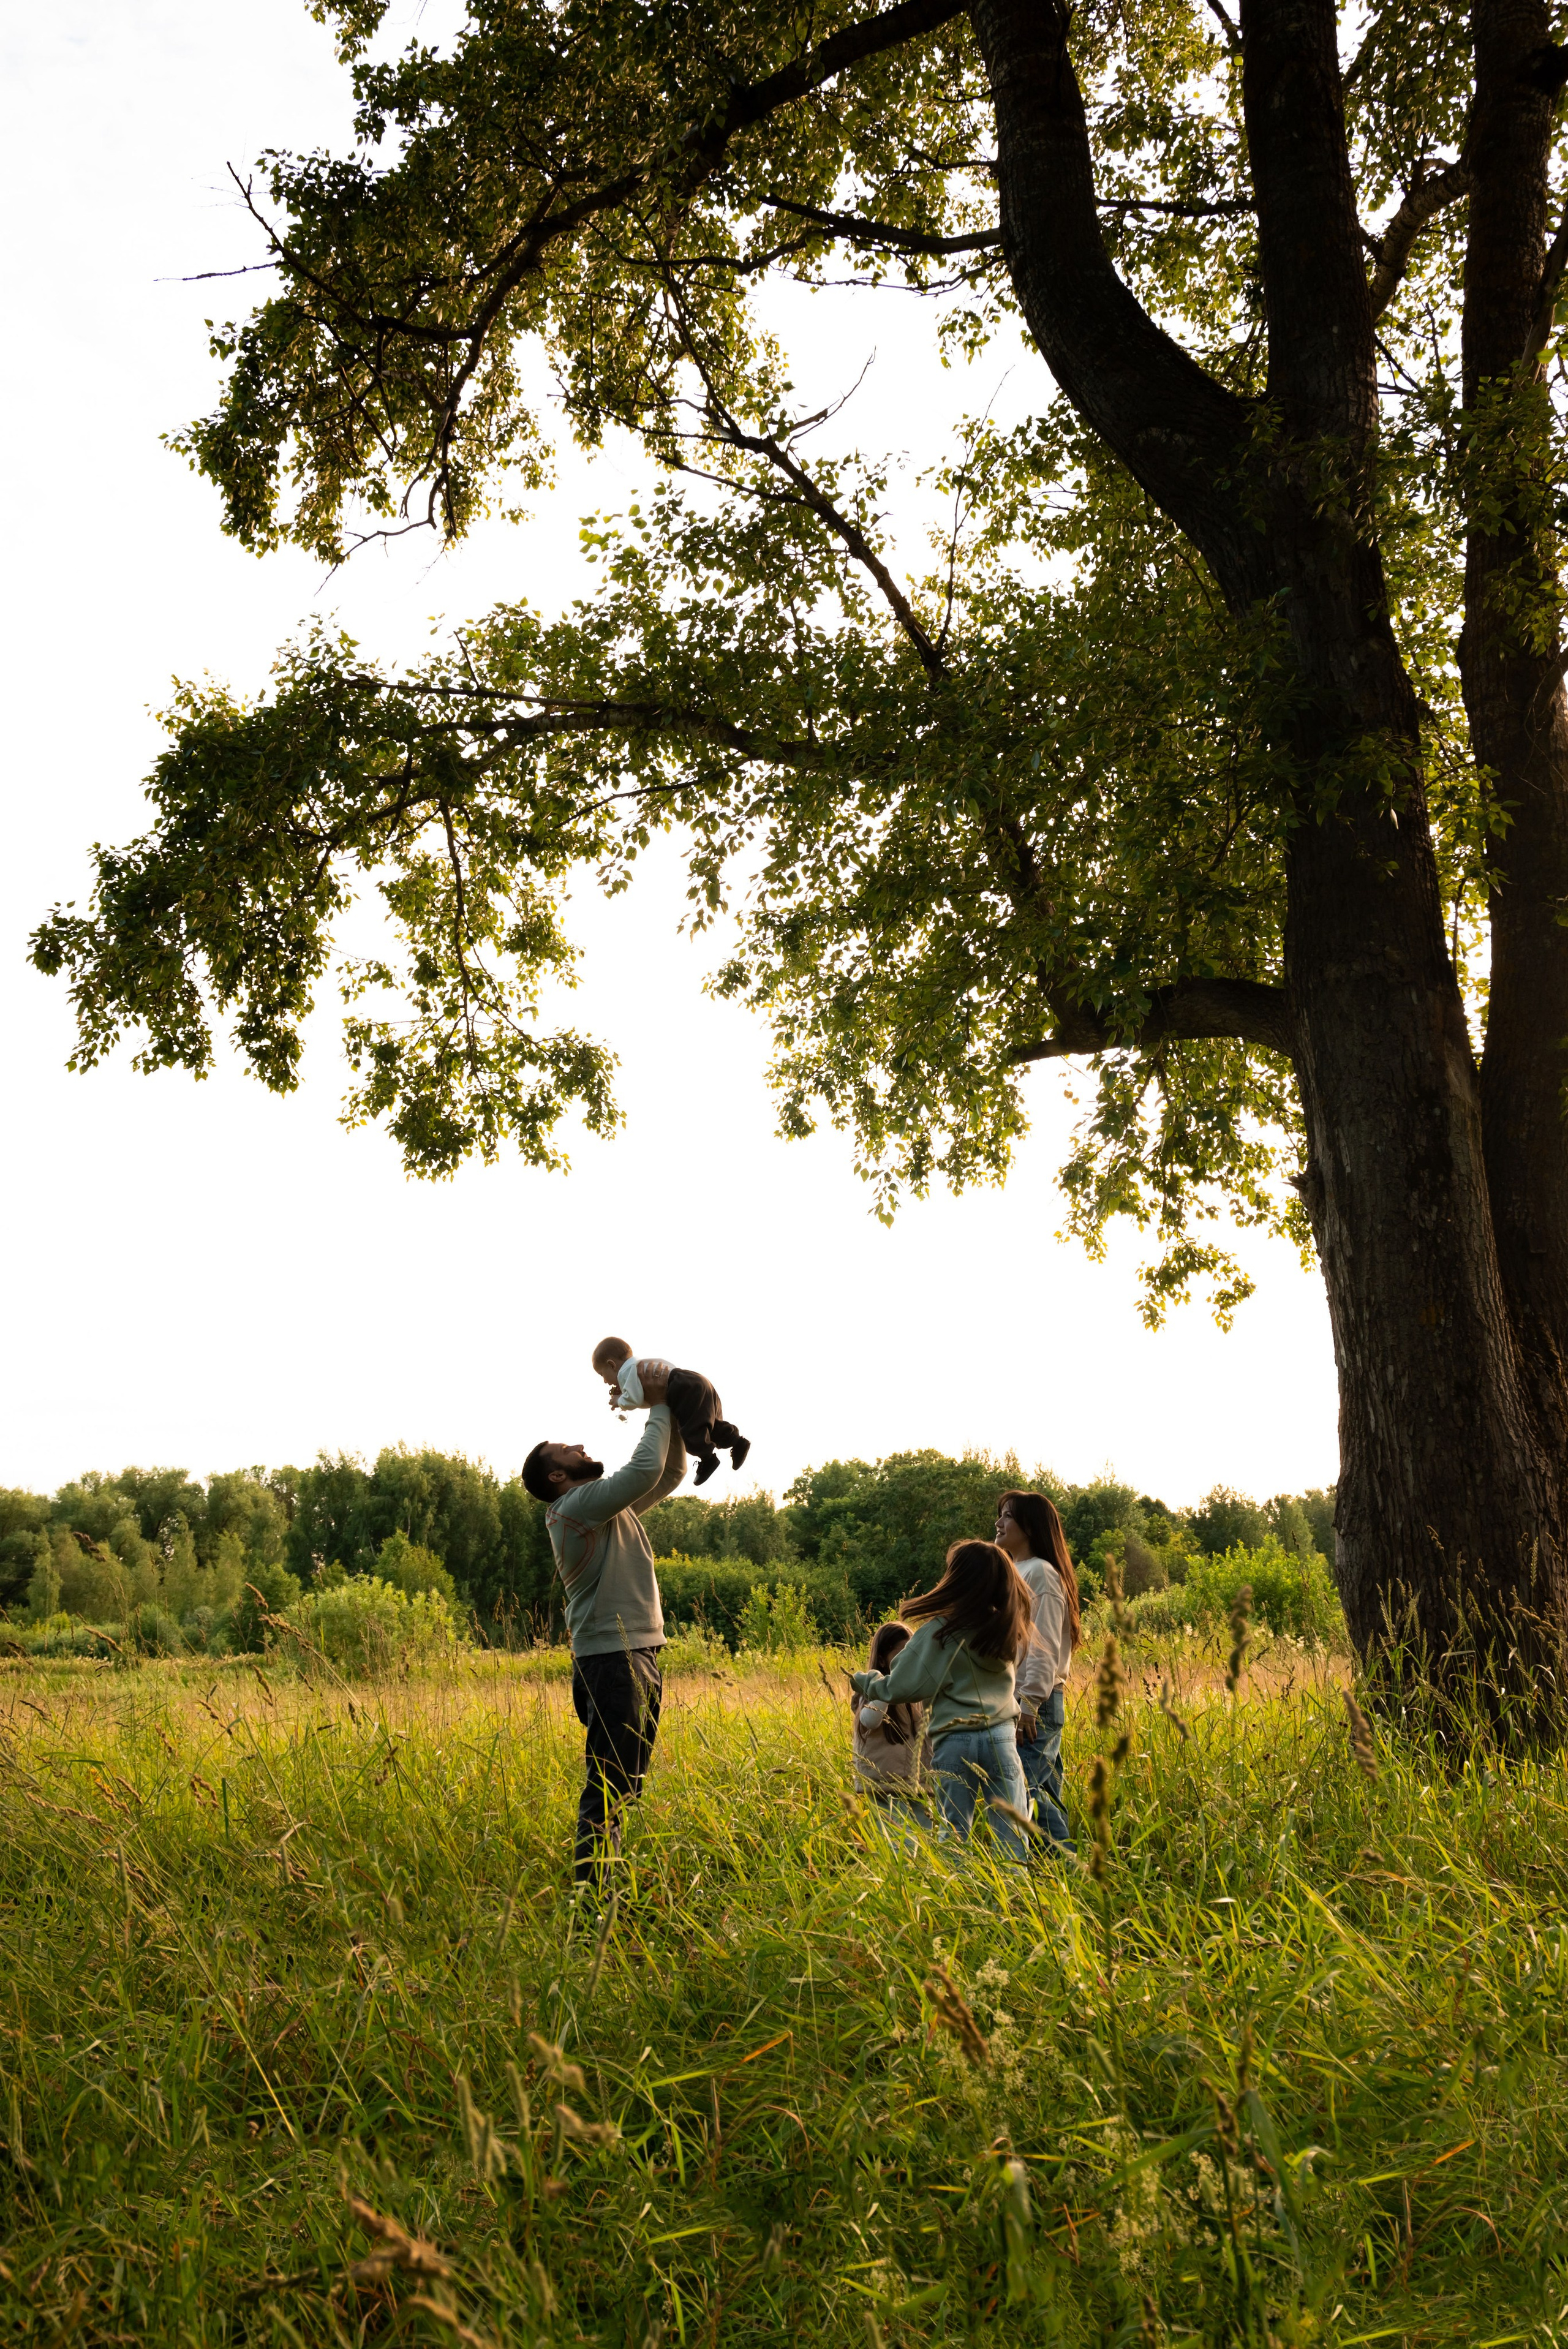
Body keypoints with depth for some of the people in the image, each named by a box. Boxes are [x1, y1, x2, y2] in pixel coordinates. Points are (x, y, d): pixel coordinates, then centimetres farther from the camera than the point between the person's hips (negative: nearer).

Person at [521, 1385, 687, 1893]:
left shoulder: (615, 1505, 18)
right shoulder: (574, 1507, -10)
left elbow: (670, 1473, 23)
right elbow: (645, 1469, -21)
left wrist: (675, 1420, 8)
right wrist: (659, 1410, -7)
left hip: (642, 1655, 10)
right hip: (611, 1660, -10)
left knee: (628, 1784, 13)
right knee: (607, 1789, -10)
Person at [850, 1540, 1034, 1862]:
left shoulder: (939, 1632, -10)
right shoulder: (1008, 1630, 4)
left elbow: (899, 1688, -5)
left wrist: (863, 1681, 13)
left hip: (955, 1742, -3)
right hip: (1001, 1738, 3)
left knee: (954, 1835, 6)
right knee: (1012, 1835, 4)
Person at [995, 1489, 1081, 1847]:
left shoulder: (1041, 1573, -8)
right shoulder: (1013, 1573, 20)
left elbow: (1044, 1646, -15)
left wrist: (1030, 1703, -19)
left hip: (1035, 1705, -10)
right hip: (1016, 1704, 10)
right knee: (1042, 1797, 8)